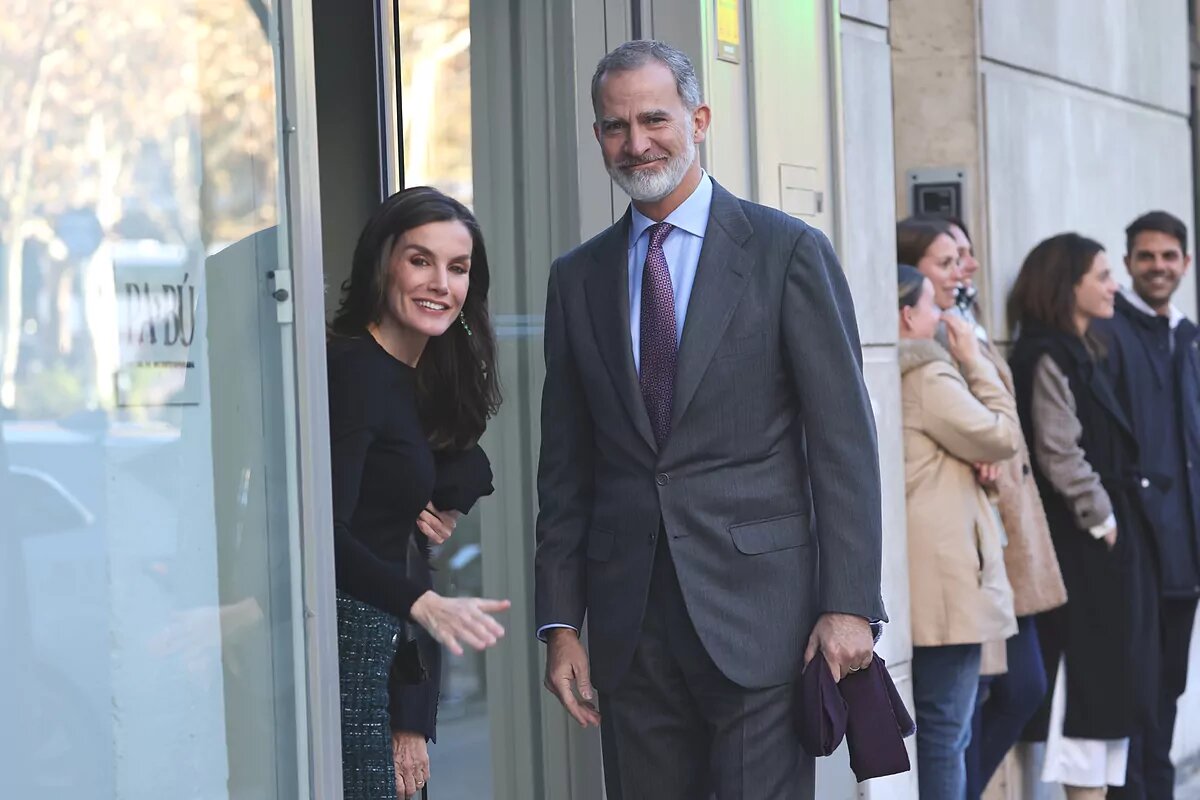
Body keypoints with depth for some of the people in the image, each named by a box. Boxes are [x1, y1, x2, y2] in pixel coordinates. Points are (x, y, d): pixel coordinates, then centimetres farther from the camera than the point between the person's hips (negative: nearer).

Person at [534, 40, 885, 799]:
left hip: (757, 611, -4)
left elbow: (844, 444, -3)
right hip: (630, 622, 4)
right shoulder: (579, 277, 12)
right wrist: (561, 621, 7)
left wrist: (849, 603, -10)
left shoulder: (789, 252, 0)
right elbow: (565, 466, 13)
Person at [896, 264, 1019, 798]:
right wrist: (975, 362, 1)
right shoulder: (928, 374, -12)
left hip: (916, 586, 9)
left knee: (934, 725, 12)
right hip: (940, 578, -9)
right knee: (944, 728, -6)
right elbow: (1002, 436, -6)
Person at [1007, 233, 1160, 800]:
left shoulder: (1080, 354, 17)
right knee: (1088, 677, -6)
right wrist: (1102, 520, -13)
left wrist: (1121, 520, 11)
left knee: (1111, 681, 10)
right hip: (1084, 546, -9)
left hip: (1111, 544, 9)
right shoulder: (1047, 358, -13)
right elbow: (1059, 455, -19)